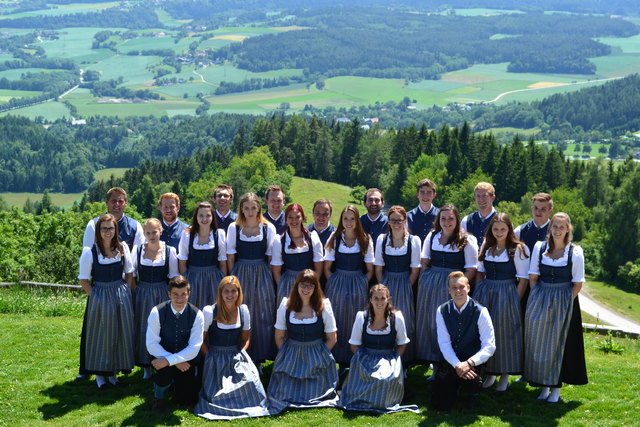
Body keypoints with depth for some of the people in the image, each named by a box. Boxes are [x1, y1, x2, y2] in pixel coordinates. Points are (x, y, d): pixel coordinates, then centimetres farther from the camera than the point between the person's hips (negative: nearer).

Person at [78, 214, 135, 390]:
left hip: (122, 296, 3)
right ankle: (99, 373, 20)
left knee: (121, 333, 8)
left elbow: (129, 274, 8)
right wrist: (96, 296, -9)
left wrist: (126, 294, 0)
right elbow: (84, 280, -4)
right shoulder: (90, 251, -10)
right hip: (99, 297, -3)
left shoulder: (123, 248, -1)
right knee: (100, 335, 5)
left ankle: (113, 371, 24)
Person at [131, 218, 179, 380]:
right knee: (144, 328, 5)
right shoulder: (138, 250, 0)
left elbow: (173, 276, 3)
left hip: (162, 293, -1)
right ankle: (146, 366, 16)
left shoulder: (169, 251, -2)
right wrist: (131, 292, -2)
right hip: (142, 293, 1)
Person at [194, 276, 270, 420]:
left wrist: (239, 355, -4)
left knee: (249, 385, -19)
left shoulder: (243, 310, 3)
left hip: (238, 358, 3)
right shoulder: (210, 312, -10)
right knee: (218, 395, -17)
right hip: (215, 358, -3)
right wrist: (211, 358, -12)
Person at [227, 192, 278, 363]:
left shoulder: (268, 228, -1)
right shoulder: (234, 228, 0)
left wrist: (269, 277, 1)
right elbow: (230, 257, 3)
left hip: (262, 275, 0)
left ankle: (259, 356, 14)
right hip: (240, 275, 0)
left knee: (263, 313, 2)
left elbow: (271, 257, 3)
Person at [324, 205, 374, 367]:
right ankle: (341, 362, 13)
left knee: (357, 322, 2)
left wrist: (362, 285, -6)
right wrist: (335, 284, -6)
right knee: (337, 321, 3)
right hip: (336, 285, 1)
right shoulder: (335, 239, 0)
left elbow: (370, 270, 3)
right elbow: (327, 268, 3)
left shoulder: (365, 240, 0)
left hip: (359, 285, 0)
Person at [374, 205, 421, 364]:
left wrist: (406, 288, -7)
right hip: (386, 284, 2)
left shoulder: (414, 240, -5)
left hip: (405, 285, -2)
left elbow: (415, 270, -3)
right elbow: (378, 268, 3)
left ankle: (404, 361, 11)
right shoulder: (382, 239, 1)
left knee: (405, 321, 0)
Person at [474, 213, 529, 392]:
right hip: (484, 293, 5)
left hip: (507, 295, -5)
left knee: (504, 332, 1)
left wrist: (514, 301, -11)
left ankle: (505, 375, 14)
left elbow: (524, 279, -7)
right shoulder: (486, 247, 9)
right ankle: (490, 372, 19)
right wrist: (478, 293, 7)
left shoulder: (518, 249, -7)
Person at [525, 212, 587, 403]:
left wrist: (566, 302, -9)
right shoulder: (539, 247, 2)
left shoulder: (575, 251, -6)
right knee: (539, 342, 5)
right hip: (540, 300, 3)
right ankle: (544, 385, 19)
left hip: (564, 302, -3)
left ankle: (556, 388, 14)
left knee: (559, 343, 3)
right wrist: (538, 298, 0)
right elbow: (532, 276, 6)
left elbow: (578, 283, -4)